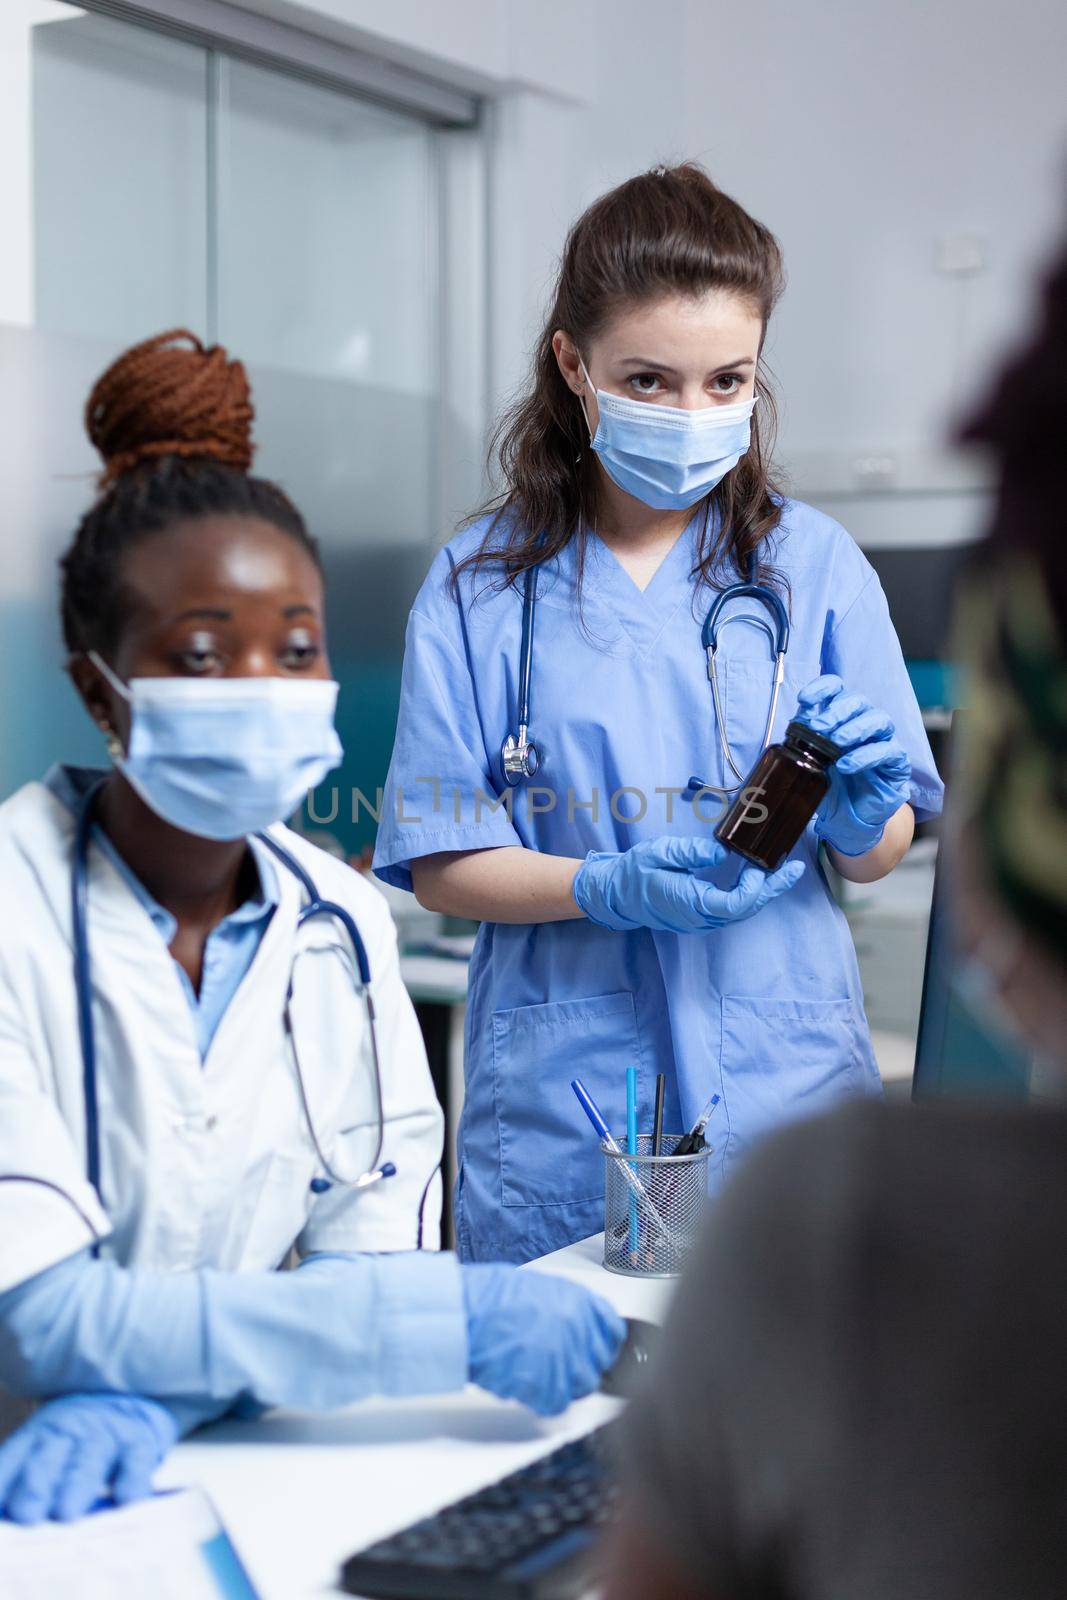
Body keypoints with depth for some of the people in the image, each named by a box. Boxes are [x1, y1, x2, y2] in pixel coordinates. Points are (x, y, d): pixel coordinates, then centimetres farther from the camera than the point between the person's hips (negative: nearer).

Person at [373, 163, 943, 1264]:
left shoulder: (813, 563, 4)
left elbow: (881, 856, 5)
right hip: (567, 1088, -1)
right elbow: (442, 866, -3)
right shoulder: (481, 585, 0)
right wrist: (605, 887, -19)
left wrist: (859, 818, -18)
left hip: (784, 1082, 1)